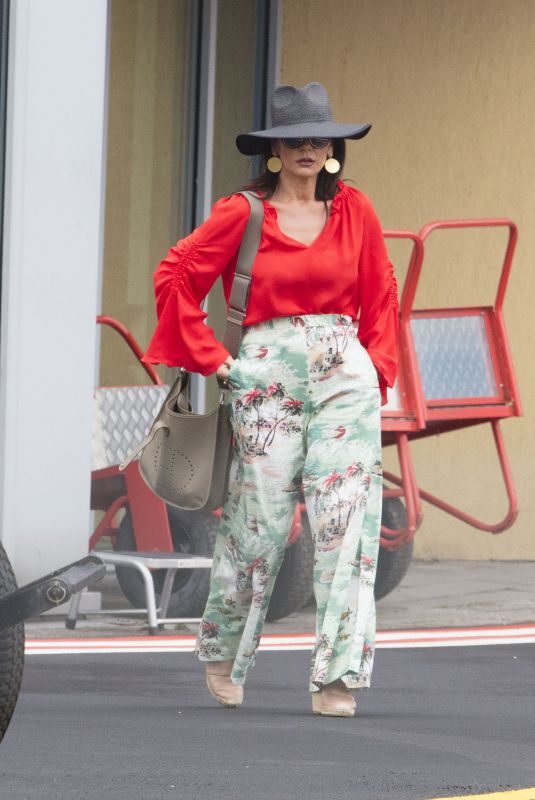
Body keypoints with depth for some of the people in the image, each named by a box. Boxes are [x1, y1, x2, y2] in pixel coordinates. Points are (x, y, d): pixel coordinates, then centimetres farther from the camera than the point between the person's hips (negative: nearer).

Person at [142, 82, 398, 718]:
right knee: (259, 520, 1)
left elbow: (380, 294, 16)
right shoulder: (243, 215, 0)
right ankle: (221, 652, 24)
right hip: (267, 376, -2)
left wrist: (379, 366, 7)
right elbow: (173, 276, 2)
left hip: (345, 375, 2)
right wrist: (209, 356, 0)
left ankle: (337, 677, -6)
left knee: (346, 517, -8)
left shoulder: (353, 211, 8)